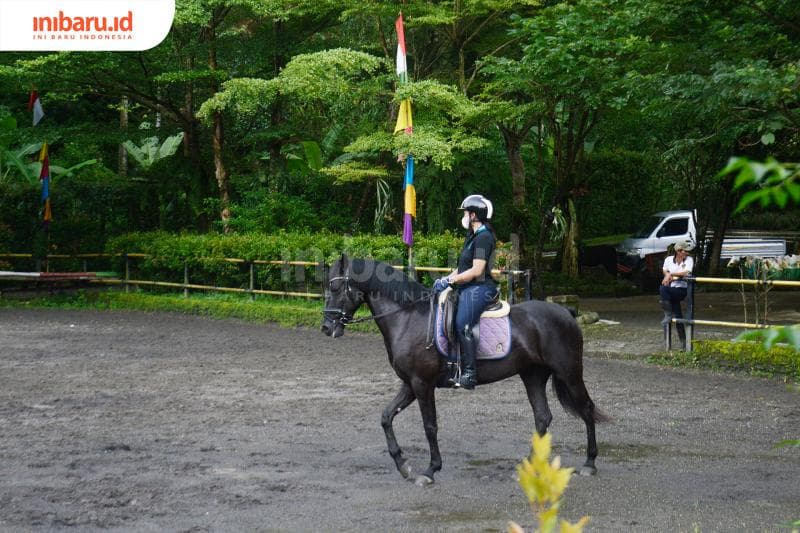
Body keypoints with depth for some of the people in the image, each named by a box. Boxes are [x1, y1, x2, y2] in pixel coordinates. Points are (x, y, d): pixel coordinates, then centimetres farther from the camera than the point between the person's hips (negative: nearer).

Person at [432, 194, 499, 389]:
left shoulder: (483, 237, -11)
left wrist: (450, 280, -14)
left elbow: (476, 271, -19)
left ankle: (469, 374, -30)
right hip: (467, 288, 11)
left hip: (479, 288, -11)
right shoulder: (473, 236, 21)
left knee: (462, 325, -27)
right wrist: (447, 279, 8)